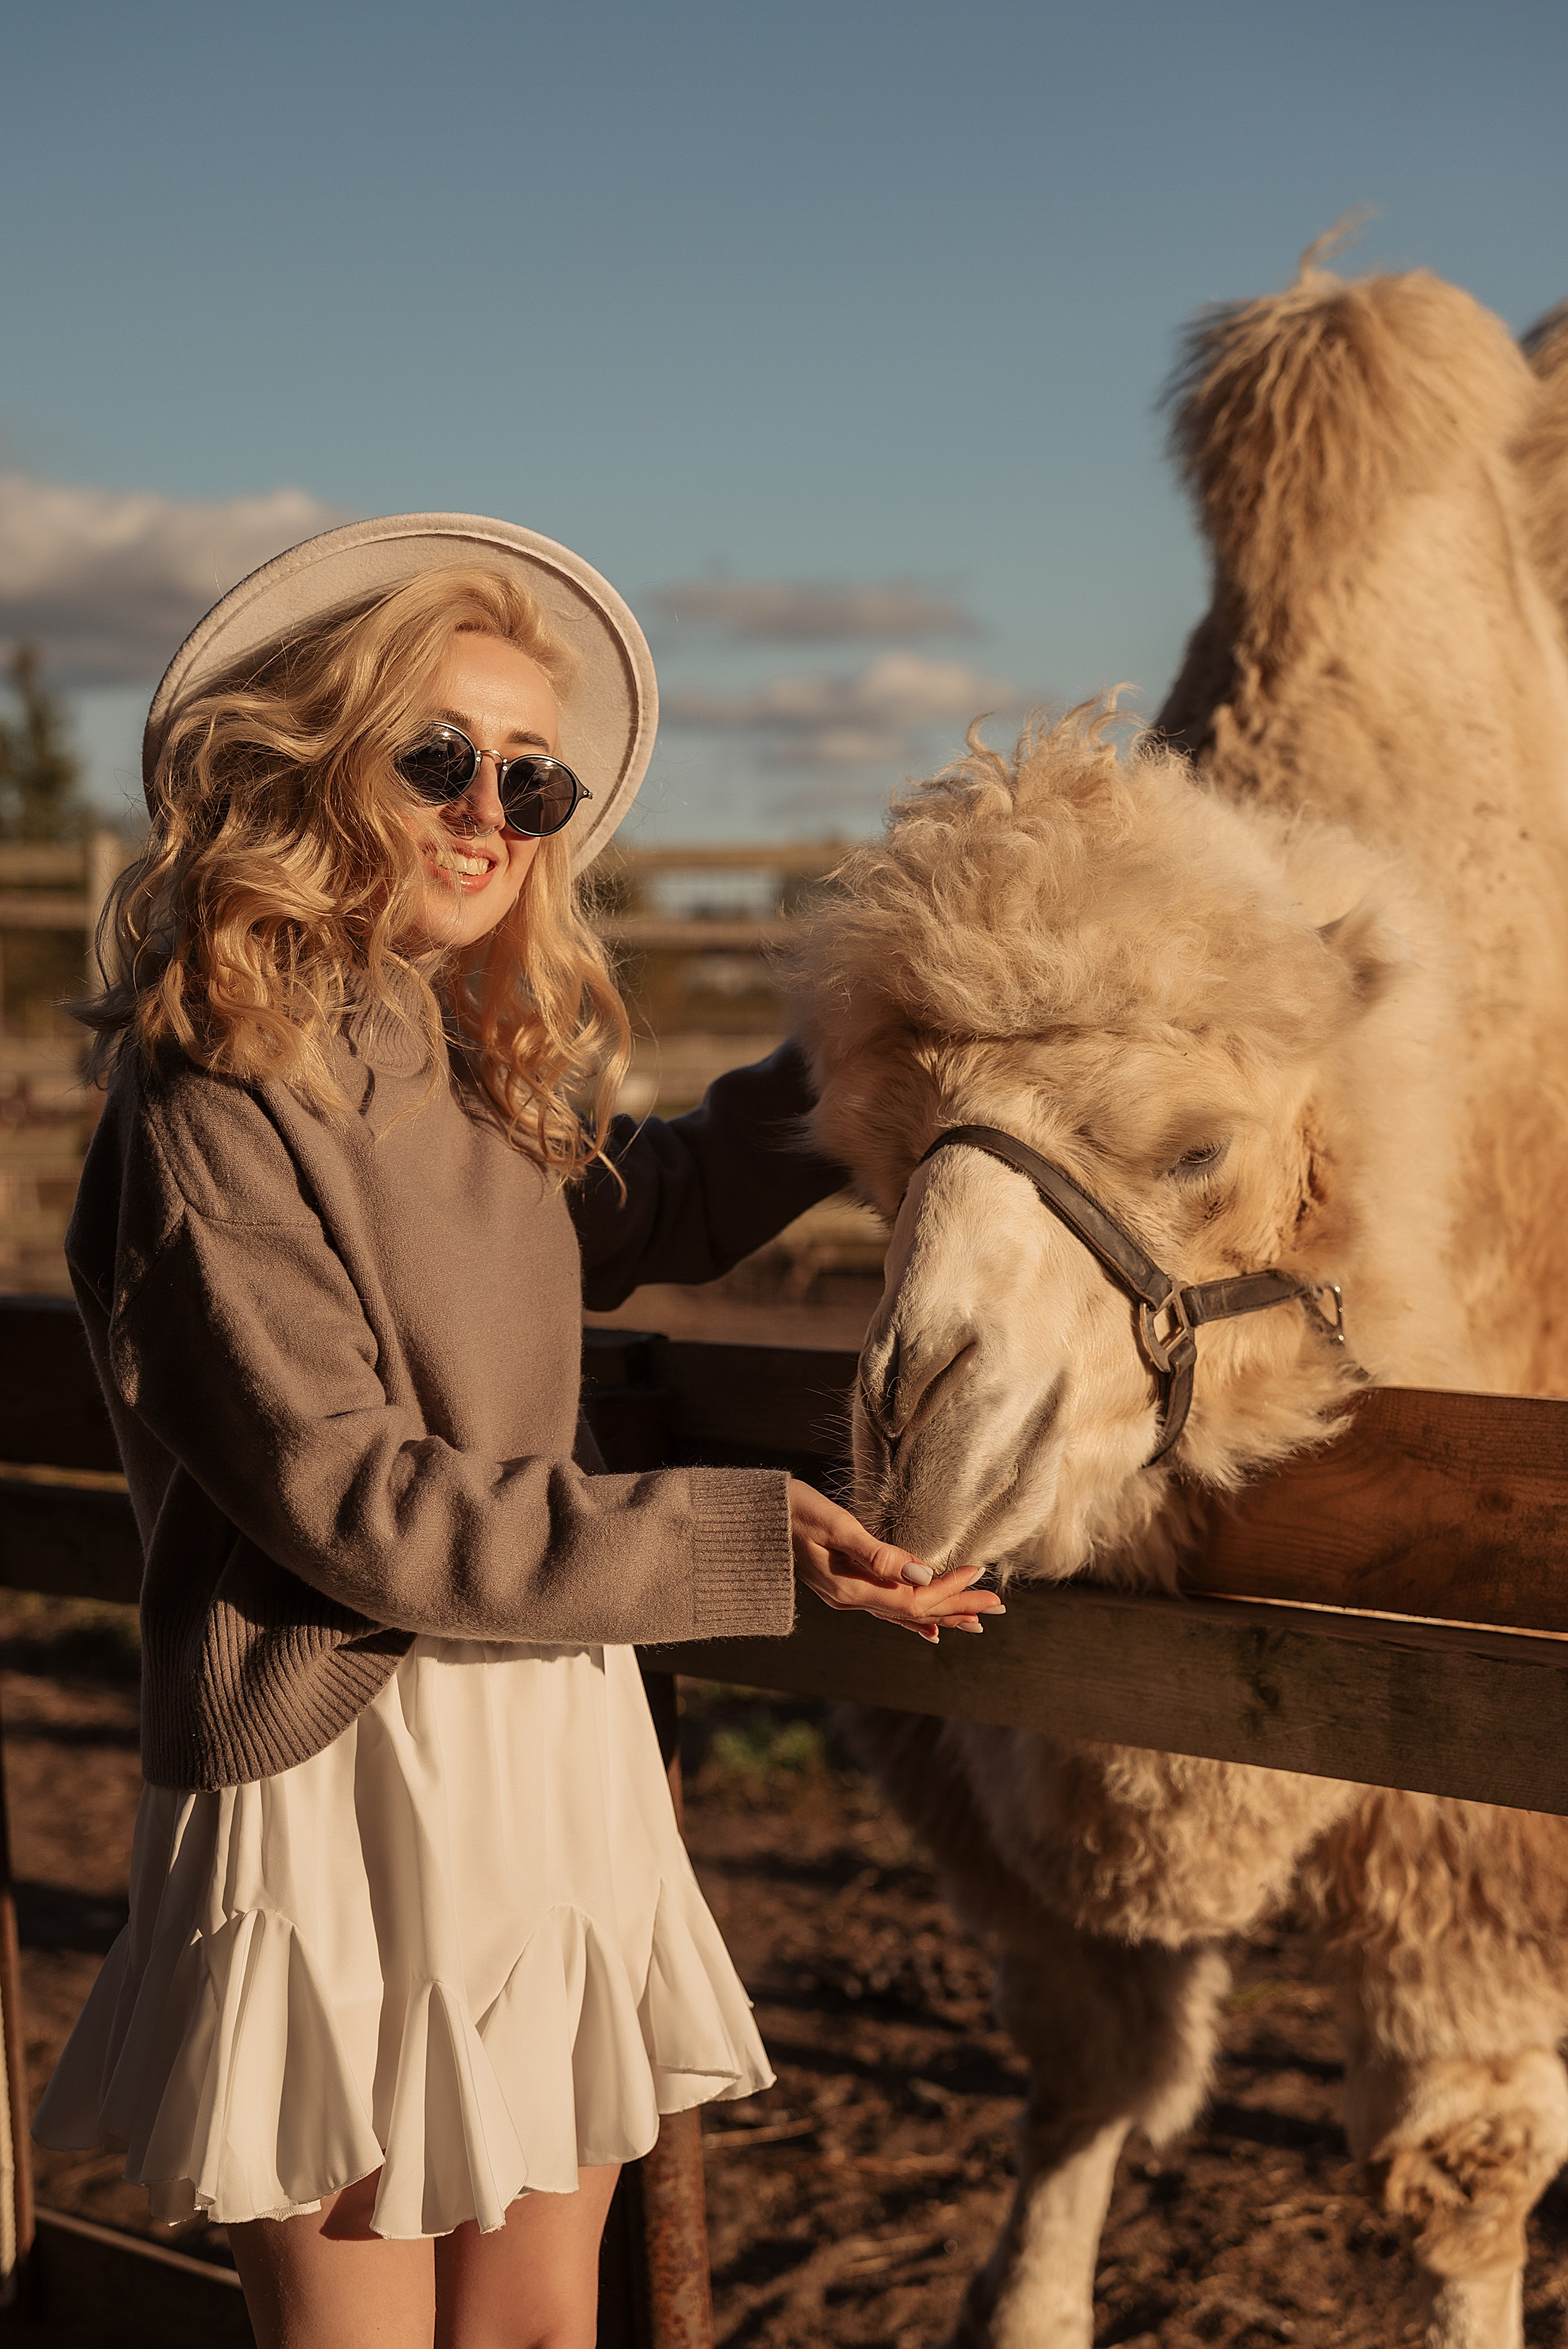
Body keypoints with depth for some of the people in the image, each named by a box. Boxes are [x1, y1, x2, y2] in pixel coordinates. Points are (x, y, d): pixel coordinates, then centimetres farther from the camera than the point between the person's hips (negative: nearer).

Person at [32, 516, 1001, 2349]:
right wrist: (742, 1542, -21)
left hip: (552, 1762, 8)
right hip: (342, 1797, -8)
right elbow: (348, 1505, -21)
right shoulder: (213, 1114, -18)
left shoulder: (461, 1079, 8)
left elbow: (622, 1217, 28)